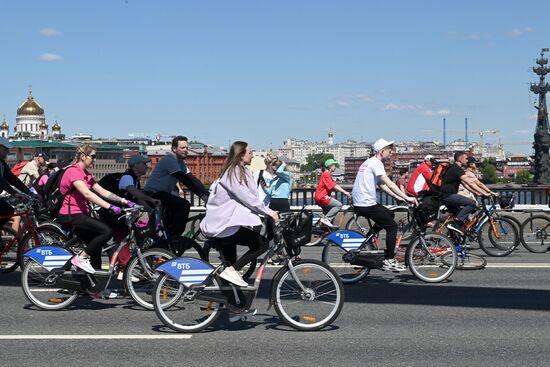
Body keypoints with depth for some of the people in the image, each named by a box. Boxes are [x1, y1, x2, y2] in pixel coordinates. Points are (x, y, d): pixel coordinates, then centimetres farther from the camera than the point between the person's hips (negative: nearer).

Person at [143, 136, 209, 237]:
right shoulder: (170, 159, -17)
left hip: (162, 193, 10)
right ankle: (174, 237, -16)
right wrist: (202, 195, -27)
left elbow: (192, 179, 5)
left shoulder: (180, 162, 14)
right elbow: (184, 180, -25)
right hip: (153, 194, -10)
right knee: (184, 205, -21)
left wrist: (206, 194, -9)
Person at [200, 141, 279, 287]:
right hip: (224, 224, -11)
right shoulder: (233, 173, -13)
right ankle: (232, 270, -17)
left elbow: (250, 197, 17)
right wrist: (268, 212, -13)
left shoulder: (241, 171, 19)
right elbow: (247, 198, -17)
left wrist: (267, 211, 8)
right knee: (261, 245, -15)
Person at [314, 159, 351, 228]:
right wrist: (345, 192, -25)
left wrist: (345, 192, 3)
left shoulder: (328, 175, 20)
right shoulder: (326, 174, -14)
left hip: (321, 197, 11)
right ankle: (326, 219, -19)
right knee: (339, 205, -21)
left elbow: (336, 185, 14)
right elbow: (334, 186, -23)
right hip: (322, 197, -11)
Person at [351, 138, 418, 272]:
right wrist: (407, 197, -21)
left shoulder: (369, 162, 19)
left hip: (359, 203, 10)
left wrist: (398, 197, 16)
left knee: (390, 215, 24)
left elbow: (382, 185, 21)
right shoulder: (376, 163, -13)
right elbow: (389, 184, -22)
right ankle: (389, 261, -4)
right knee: (392, 226, -4)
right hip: (367, 205, -10)